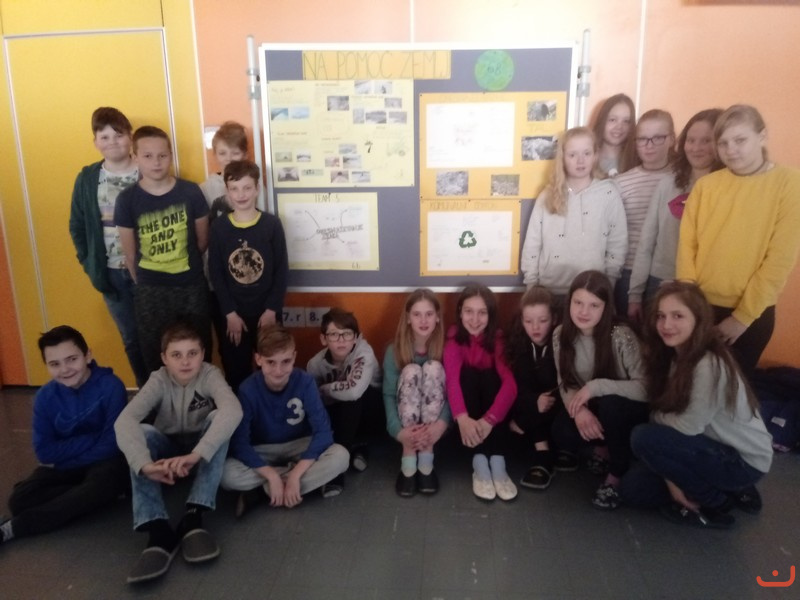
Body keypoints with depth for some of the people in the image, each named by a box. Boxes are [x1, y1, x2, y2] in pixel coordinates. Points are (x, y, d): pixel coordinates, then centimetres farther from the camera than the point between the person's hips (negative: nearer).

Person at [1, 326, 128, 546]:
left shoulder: (110, 386, -18)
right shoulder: (45, 396, -7)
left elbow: (112, 444, -17)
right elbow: (44, 451, -9)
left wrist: (65, 454, -13)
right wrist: (91, 439, -19)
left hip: (102, 461, -3)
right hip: (61, 467, 3)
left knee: (105, 484, -36)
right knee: (19, 499, -21)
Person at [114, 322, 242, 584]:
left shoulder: (210, 375, -21)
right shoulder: (159, 381, -17)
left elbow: (233, 410, -42)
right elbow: (124, 420, -34)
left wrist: (195, 455, -55)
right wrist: (145, 465, -53)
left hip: (204, 450, -1)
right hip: (168, 450, 1)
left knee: (218, 419, -32)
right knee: (139, 433, -29)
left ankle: (193, 516, -33)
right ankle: (158, 530, -37)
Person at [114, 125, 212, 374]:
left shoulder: (190, 192, -6)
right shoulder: (127, 199, -7)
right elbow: (129, 252, 0)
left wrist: (184, 265, 11)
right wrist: (144, 282, 6)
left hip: (192, 288, 1)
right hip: (150, 293, 0)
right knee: (155, 358, 12)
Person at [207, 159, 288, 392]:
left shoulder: (272, 224, -4)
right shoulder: (218, 228, -2)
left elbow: (282, 270, -4)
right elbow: (215, 274, -2)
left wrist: (272, 309, -8)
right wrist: (230, 313, -7)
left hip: (266, 312, 0)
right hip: (231, 315, 1)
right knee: (235, 373, 10)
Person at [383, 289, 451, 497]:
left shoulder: (446, 347, -10)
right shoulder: (395, 350, -10)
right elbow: (389, 394, -14)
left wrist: (442, 423, -34)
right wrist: (398, 430, -30)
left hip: (434, 423, 0)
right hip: (407, 422, 0)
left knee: (433, 367, -25)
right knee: (411, 371, -27)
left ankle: (426, 459, -27)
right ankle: (408, 461, -28)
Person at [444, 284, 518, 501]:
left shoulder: (497, 338, -14)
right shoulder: (454, 336, -14)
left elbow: (510, 382, -27)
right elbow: (452, 378, -29)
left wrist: (489, 420, -43)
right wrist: (463, 418, -48)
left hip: (489, 396, 0)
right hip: (466, 399, 0)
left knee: (489, 376, -30)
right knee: (468, 373, -30)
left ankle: (497, 461, -35)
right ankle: (479, 463, -35)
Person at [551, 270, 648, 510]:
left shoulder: (621, 336, -27)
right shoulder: (561, 335, -13)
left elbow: (646, 388, -29)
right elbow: (565, 384, -8)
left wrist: (596, 386, -37)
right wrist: (579, 409, -30)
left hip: (629, 410, -3)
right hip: (593, 409, 4)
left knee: (609, 404, -36)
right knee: (562, 432, -24)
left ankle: (617, 475, -9)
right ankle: (603, 447, 12)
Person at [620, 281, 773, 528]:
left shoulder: (710, 365, -28)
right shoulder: (674, 356, -1)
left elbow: (689, 426, -25)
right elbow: (669, 420, -3)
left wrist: (657, 416, -5)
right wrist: (671, 477, -10)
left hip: (743, 461, -8)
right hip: (713, 448, 8)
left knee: (644, 438, -25)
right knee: (632, 488, 0)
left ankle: (716, 503, -4)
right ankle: (726, 491, 13)